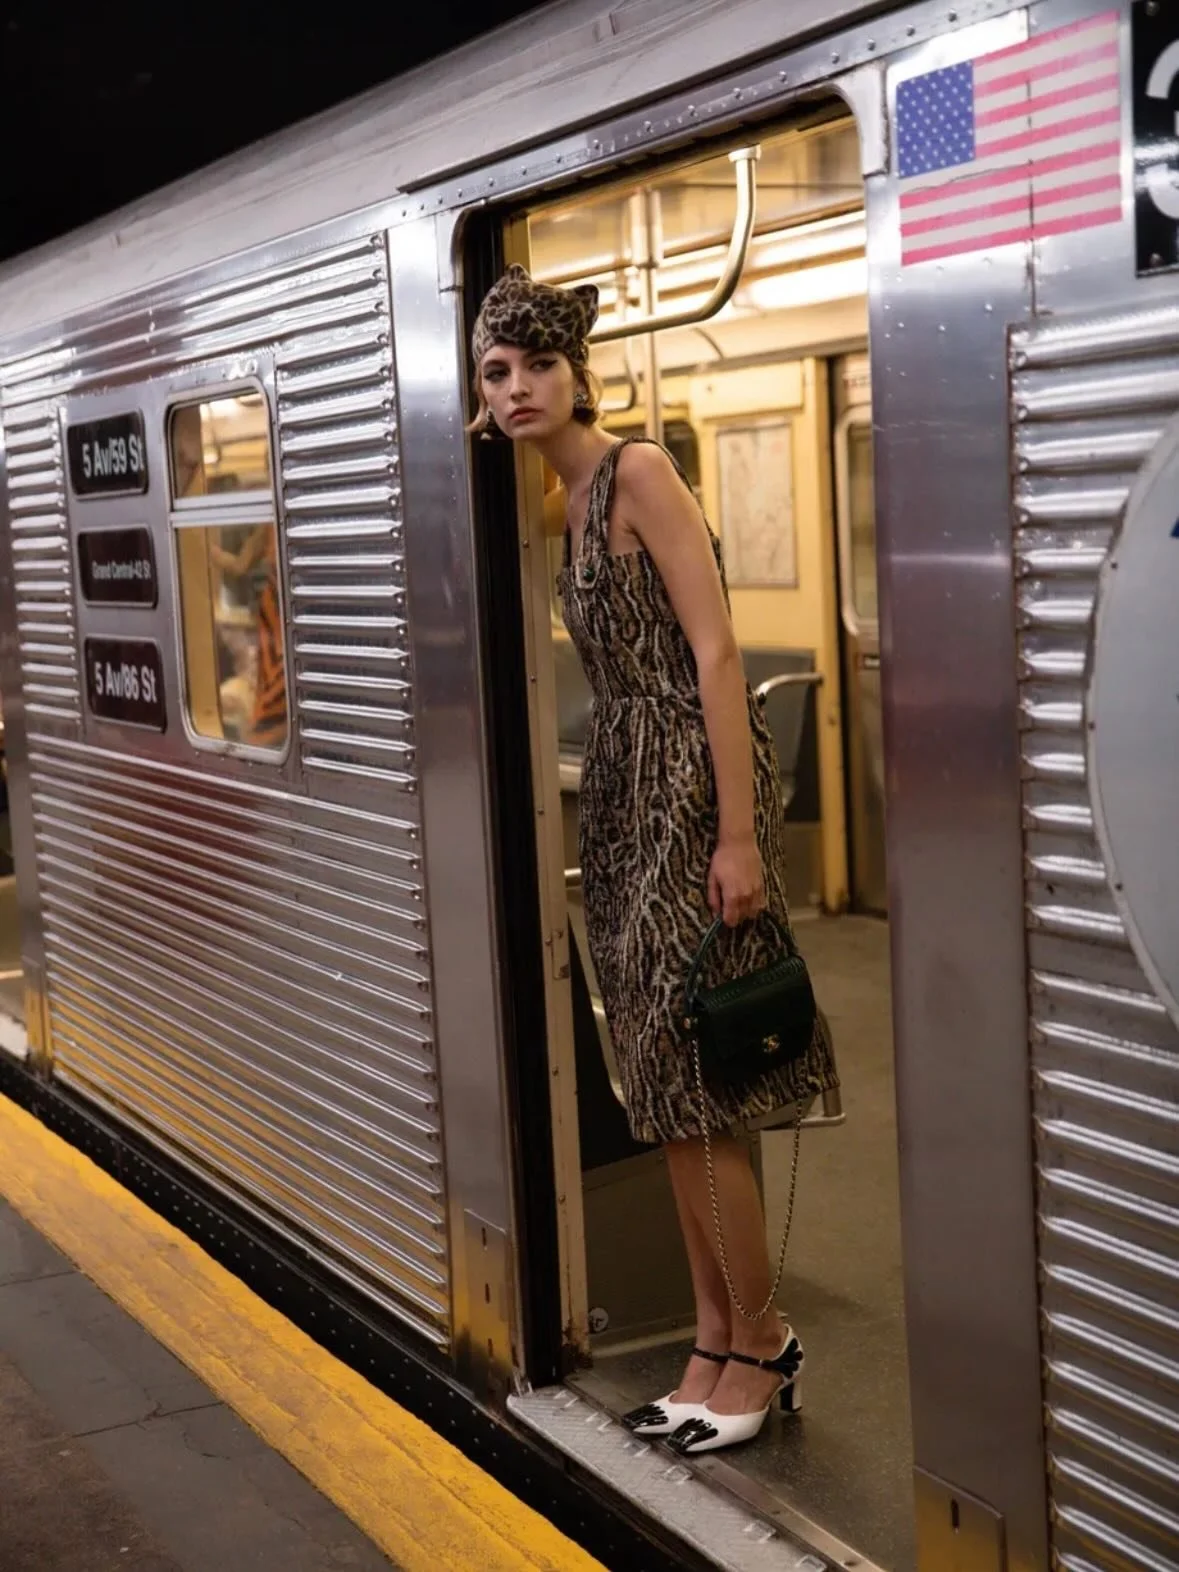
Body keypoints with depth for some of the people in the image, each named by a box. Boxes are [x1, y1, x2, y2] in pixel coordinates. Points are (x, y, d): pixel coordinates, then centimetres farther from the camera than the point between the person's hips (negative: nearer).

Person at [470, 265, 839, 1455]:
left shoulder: (638, 472, -10)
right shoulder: (562, 498, 14)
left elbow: (716, 651, -17)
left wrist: (739, 833, -21)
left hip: (691, 780, -9)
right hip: (622, 788, 9)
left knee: (693, 1086, -5)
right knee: (667, 1088, 12)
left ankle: (761, 1341, 11)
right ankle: (715, 1342, 22)